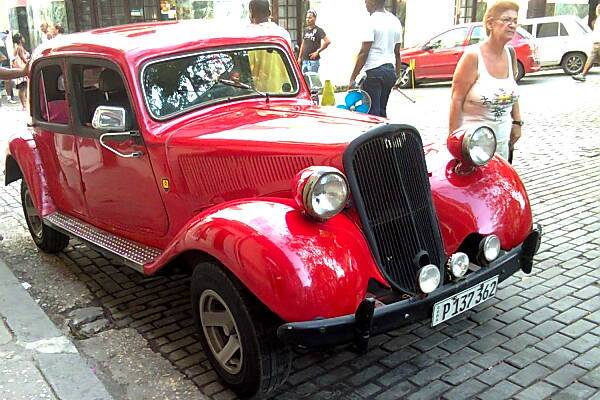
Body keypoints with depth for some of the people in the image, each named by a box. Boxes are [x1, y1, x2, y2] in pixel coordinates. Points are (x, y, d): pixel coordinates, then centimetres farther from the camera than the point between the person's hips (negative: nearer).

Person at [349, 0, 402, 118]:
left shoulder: (372, 21, -10)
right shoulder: (395, 21, 14)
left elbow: (364, 52, -14)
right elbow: (397, 53, 18)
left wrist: (353, 78, -12)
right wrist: (397, 75, 24)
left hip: (374, 72, -8)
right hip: (390, 71, 8)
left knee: (372, 113, -6)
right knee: (382, 111, 15)